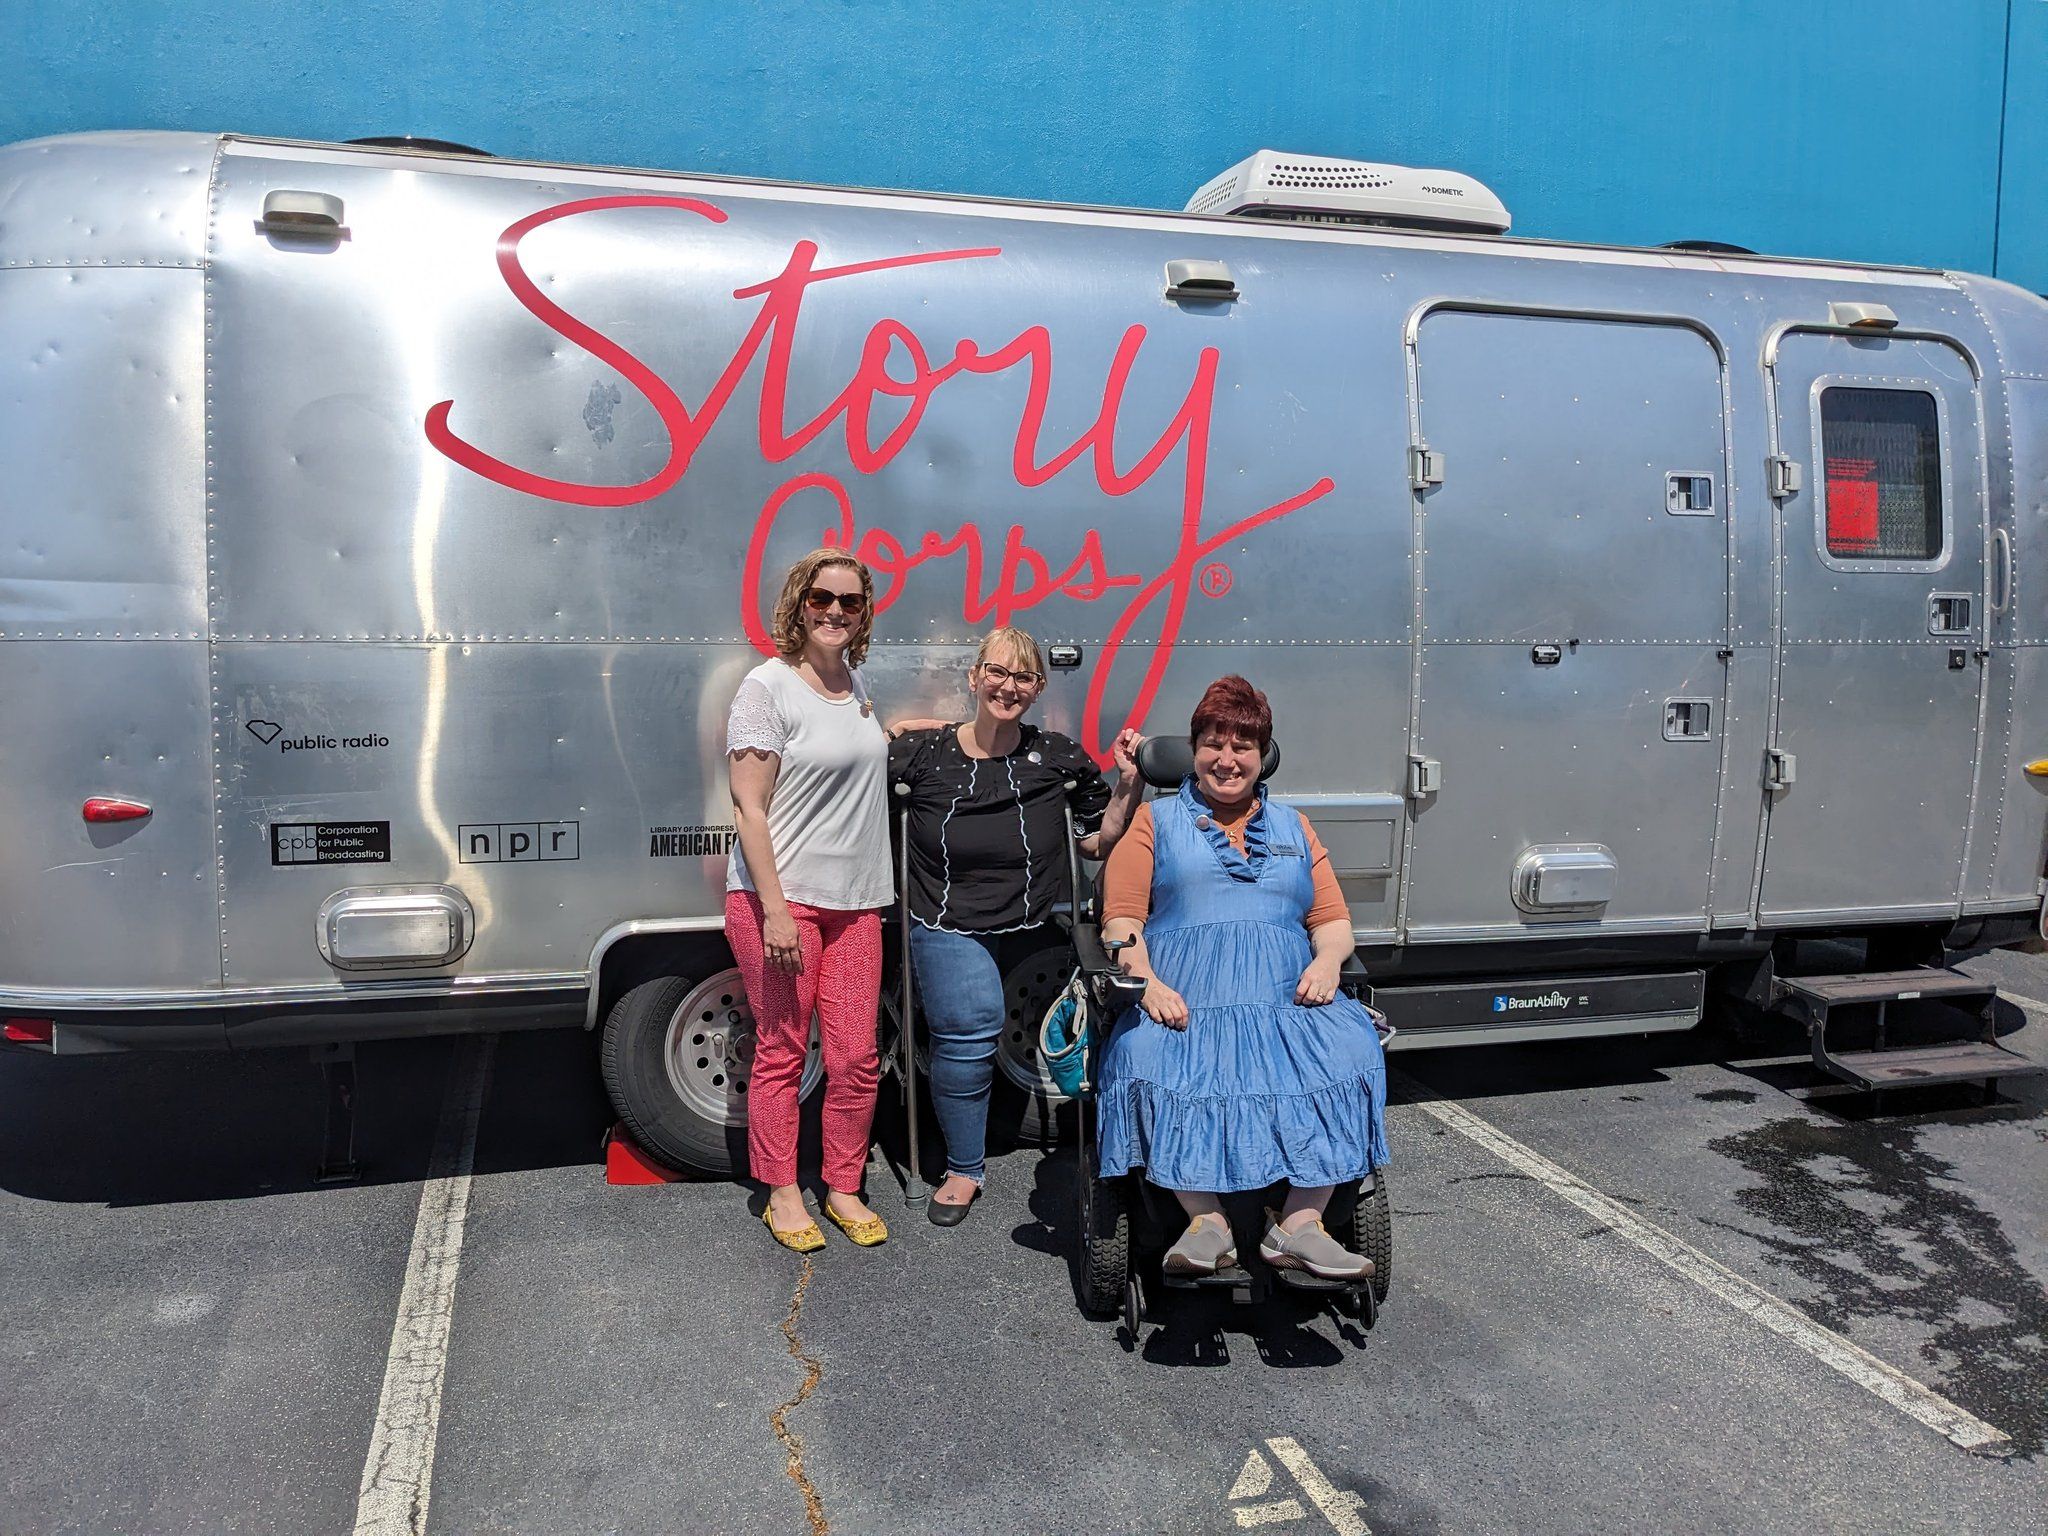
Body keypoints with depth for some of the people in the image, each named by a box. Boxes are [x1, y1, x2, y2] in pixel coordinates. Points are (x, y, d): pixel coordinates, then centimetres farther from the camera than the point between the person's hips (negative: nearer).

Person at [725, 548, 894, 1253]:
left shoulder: (853, 681, 12)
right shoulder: (768, 686, -10)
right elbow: (749, 807, -14)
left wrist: (890, 735, 14)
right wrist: (776, 912, -18)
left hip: (853, 903, 6)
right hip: (779, 899, -6)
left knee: (856, 1056, 6)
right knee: (781, 1053, 4)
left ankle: (843, 1188, 24)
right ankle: (782, 1194, 21)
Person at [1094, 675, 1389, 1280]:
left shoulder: (1293, 828, 27)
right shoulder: (1154, 820, 18)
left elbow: (1334, 921, 21)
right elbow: (1121, 918, 7)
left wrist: (1327, 960, -4)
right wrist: (1147, 981, -13)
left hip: (1287, 998, 2)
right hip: (1184, 997, -2)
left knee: (1348, 1052, -30)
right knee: (1148, 1060, -36)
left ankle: (1299, 1224, -28)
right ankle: (1206, 1221, -31)